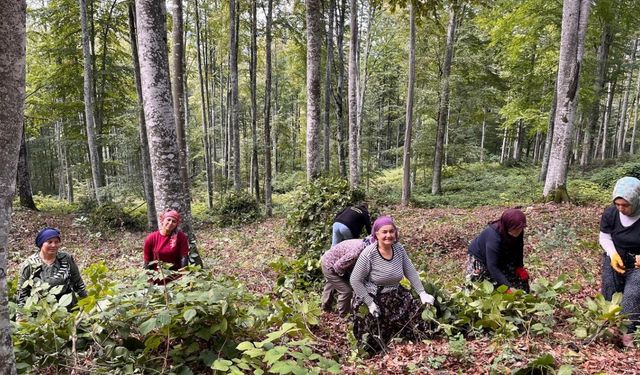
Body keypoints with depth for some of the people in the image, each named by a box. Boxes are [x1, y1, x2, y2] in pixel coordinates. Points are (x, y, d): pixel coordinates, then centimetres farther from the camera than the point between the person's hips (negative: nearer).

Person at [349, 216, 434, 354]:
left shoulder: (399, 249, -8)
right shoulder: (368, 254, -24)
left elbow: (411, 273, 2)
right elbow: (355, 280, -18)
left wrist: (422, 293, -6)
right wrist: (370, 303, -19)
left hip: (395, 298, 5)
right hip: (372, 299, -5)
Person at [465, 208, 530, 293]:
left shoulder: (518, 232, -21)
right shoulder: (493, 236, -40)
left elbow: (518, 250, -1)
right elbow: (492, 267, -41)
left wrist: (519, 267, -16)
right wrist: (508, 287, -46)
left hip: (500, 258, 6)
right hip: (480, 259, -6)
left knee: (522, 275, -2)